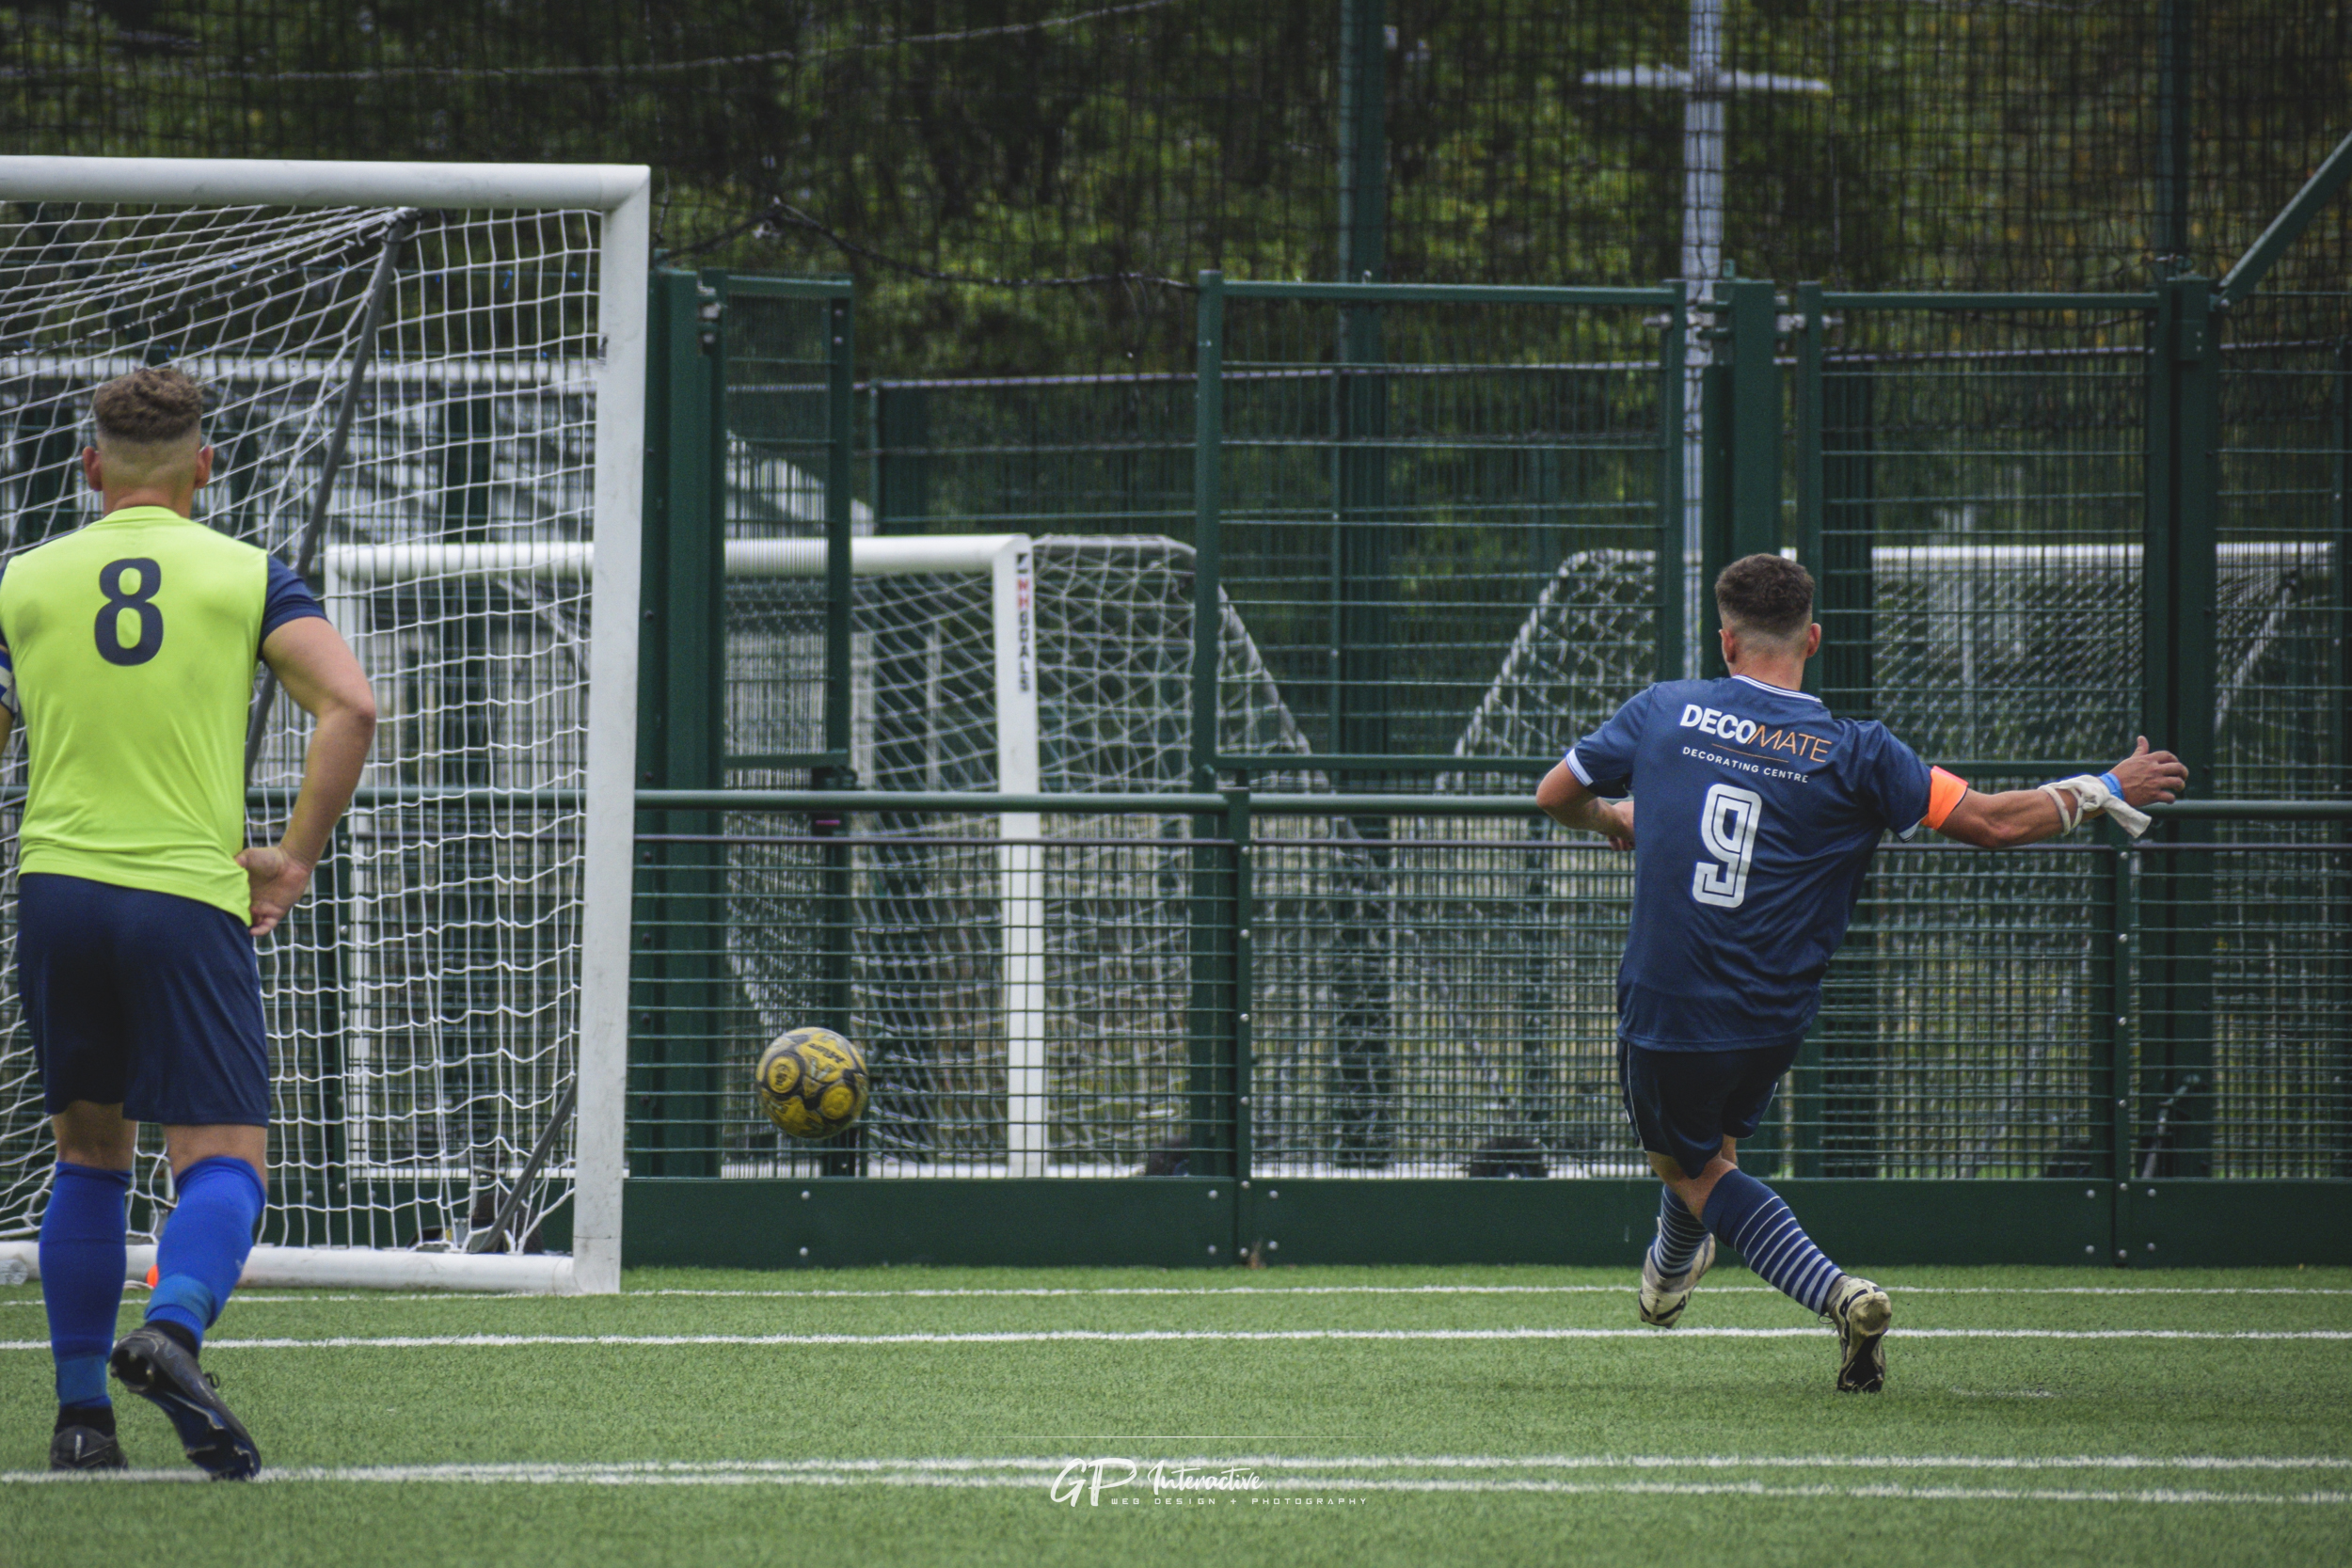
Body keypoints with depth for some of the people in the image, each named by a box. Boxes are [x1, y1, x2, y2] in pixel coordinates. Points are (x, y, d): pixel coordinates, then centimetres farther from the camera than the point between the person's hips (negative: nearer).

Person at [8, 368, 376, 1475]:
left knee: (90, 1152, 16)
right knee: (225, 1161, -2)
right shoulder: (248, 577, 5)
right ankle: (172, 1330, -31)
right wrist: (295, 858, -1)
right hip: (190, 895, -2)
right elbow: (351, 705, -7)